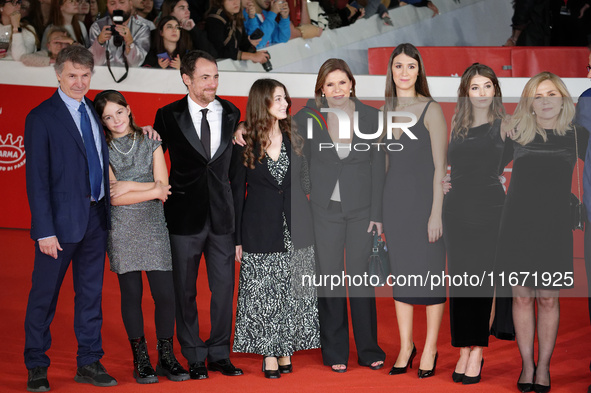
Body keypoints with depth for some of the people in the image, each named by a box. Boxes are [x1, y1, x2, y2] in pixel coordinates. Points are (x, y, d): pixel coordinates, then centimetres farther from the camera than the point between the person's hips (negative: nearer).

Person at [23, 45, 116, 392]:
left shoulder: (95, 110, 10)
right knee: (44, 296, 4)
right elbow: (37, 179, -11)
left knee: (91, 293, 12)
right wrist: (45, 230, -15)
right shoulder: (42, 118, -8)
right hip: (61, 219, -6)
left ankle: (89, 363, 22)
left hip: (97, 217, 6)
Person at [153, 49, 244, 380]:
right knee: (185, 290, 6)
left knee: (224, 287, 7)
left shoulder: (232, 114, 4)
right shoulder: (169, 116, -3)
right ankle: (194, 356, 19)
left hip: (222, 216, 2)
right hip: (185, 216, -2)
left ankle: (220, 353, 21)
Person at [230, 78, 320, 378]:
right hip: (260, 230, -2)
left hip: (295, 229, 3)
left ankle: (286, 350, 16)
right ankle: (269, 355, 10)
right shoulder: (244, 145, -2)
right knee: (262, 293, 1)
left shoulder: (295, 141, 7)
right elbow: (237, 192, 0)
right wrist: (236, 238, -2)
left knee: (293, 293, 4)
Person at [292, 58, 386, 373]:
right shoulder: (308, 118, -2)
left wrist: (377, 213, -1)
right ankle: (334, 353, 16)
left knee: (361, 277, 4)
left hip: (361, 208, 0)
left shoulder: (371, 116, 0)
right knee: (329, 278, 5)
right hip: (325, 209, 0)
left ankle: (368, 350, 17)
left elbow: (377, 167, 1)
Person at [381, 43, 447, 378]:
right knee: (400, 274, 10)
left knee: (430, 272, 1)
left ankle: (430, 349, 13)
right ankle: (406, 346, 21)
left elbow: (441, 166, -9)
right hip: (394, 200, 5)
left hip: (425, 199, -5)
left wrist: (436, 212, -14)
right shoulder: (386, 109, 9)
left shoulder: (432, 110, -6)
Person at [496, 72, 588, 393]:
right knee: (522, 296, 4)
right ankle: (527, 365, 14)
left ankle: (543, 367, 14)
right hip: (517, 222, 1)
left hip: (555, 224, 0)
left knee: (549, 299, 2)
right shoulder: (517, 132, 3)